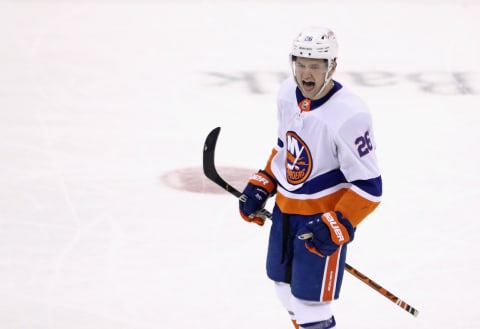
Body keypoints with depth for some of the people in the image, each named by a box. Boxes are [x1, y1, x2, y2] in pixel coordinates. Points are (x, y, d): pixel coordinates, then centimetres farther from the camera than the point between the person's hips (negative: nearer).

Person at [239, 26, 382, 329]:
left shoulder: (348, 117, -28)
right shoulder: (288, 94, -4)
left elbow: (368, 185, -23)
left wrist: (337, 227, -30)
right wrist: (261, 186, 10)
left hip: (324, 219, -8)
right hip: (285, 210, 8)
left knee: (309, 301, -7)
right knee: (284, 284, 23)